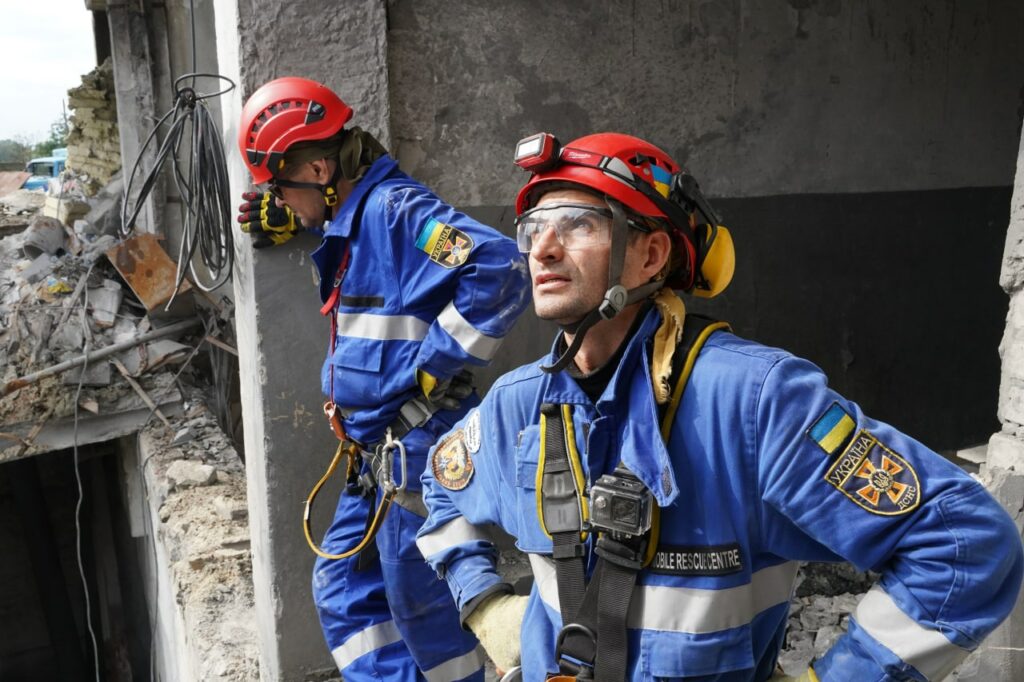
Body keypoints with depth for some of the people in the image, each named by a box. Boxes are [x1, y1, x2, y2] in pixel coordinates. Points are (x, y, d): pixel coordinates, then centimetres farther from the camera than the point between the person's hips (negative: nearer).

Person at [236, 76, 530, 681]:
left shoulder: (397, 209, -19)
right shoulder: (352, 219, 10)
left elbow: (501, 270, -30)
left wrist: (433, 364, -22)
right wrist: (284, 224, 13)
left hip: (416, 448, -10)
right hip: (377, 450, 10)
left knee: (420, 603, 7)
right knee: (343, 587, 19)